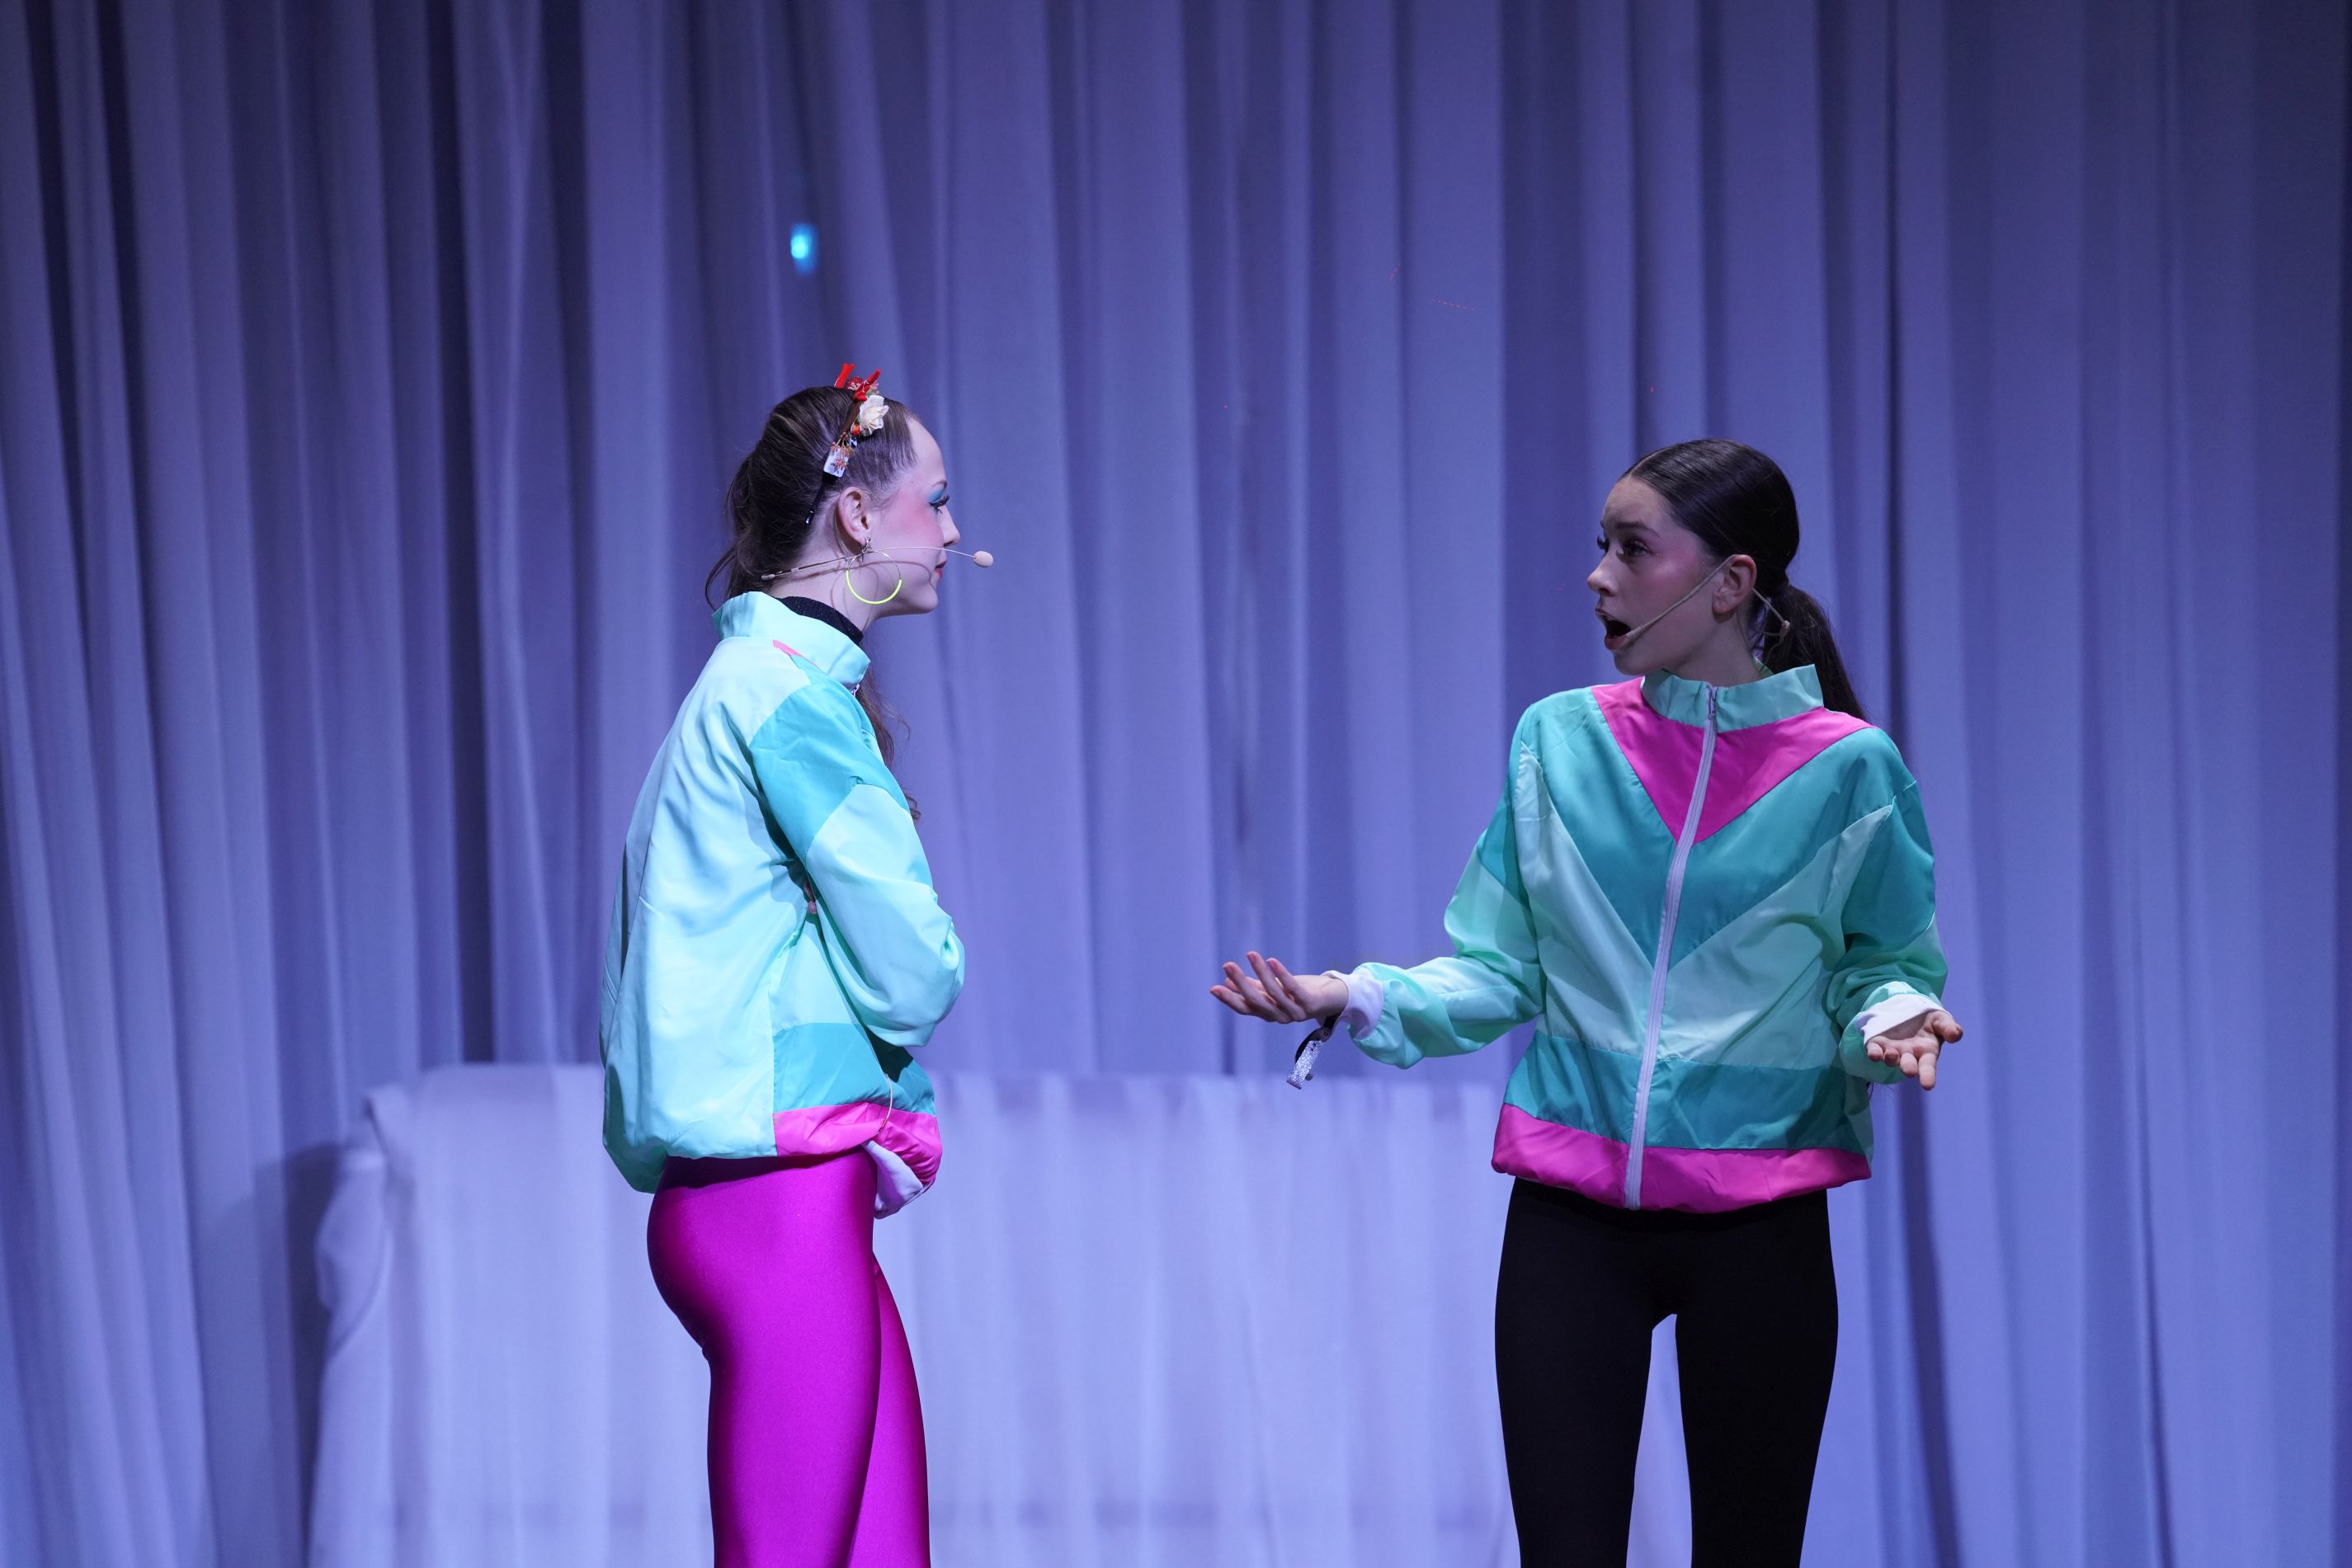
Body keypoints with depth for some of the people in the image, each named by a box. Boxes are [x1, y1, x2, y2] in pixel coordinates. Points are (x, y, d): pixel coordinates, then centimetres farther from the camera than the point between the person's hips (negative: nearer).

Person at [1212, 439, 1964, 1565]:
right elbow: (1499, 971, 5)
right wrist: (1359, 999, -10)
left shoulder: (1846, 769, -5)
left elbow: (1882, 966, 4)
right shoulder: (1559, 743, 2)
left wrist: (1889, 1021, -18)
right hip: (1571, 1218, 1)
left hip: (1759, 1228, -1)